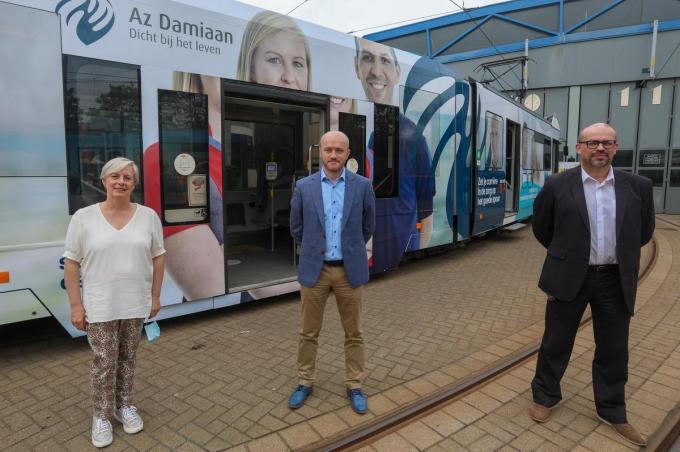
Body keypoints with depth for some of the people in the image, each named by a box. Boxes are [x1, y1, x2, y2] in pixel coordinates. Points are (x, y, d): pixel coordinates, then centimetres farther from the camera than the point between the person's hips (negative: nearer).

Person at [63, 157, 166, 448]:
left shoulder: (148, 216, 0)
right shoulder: (84, 217, -6)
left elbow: (157, 257, 5)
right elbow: (71, 263, -4)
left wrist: (155, 296, 3)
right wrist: (76, 305, -6)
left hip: (136, 304, 2)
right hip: (100, 306, -2)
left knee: (127, 358, 15)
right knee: (104, 362, 6)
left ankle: (124, 406, 34)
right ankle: (101, 416, 26)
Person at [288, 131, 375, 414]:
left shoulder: (362, 186, -2)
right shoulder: (304, 186, -2)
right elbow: (296, 228, 10)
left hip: (350, 270, 0)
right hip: (314, 270, 0)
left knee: (354, 333, 11)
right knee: (308, 332, 11)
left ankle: (354, 386, 28)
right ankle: (305, 383, 30)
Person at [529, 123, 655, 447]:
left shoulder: (638, 186, 0)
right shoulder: (557, 186, -7)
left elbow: (644, 231, 14)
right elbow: (541, 226, 6)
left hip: (615, 280, 3)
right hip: (570, 277, -2)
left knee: (614, 350, 13)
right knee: (556, 343, 10)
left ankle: (613, 413, 32)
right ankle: (544, 397, 31)